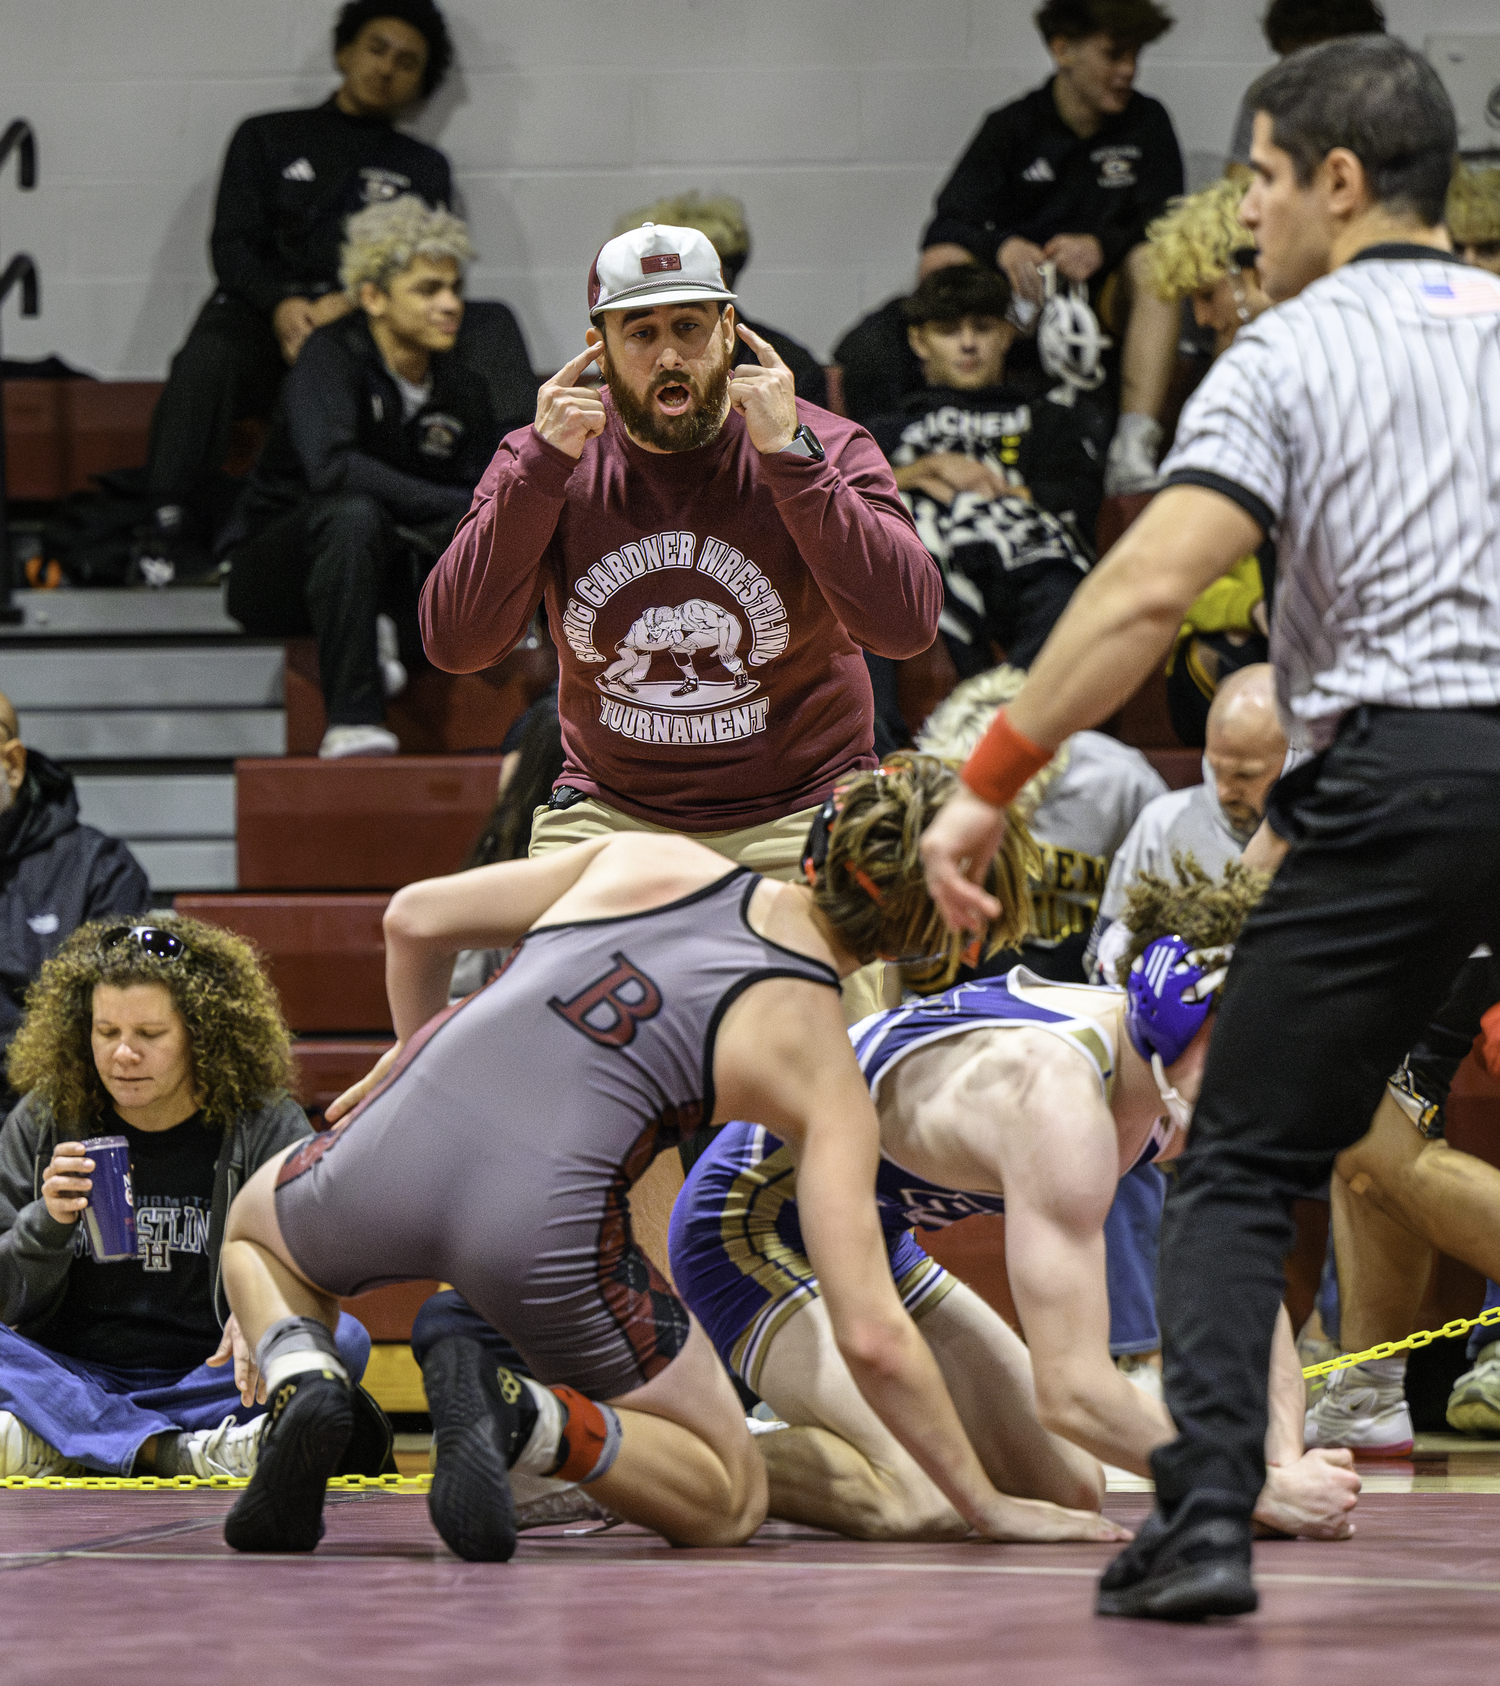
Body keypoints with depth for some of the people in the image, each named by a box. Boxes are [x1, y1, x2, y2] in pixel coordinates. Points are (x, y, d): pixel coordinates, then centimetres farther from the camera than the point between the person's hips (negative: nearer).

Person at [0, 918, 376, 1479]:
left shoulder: (268, 1126, 1)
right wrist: (48, 1223, -18)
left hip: (210, 1378, 0)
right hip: (78, 1379, 0)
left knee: (344, 1340, -28)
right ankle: (177, 1453, -40)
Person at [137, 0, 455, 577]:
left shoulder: (423, 169, 23)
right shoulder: (268, 138, 21)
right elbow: (232, 243, 8)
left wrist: (352, 303, -13)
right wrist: (281, 303, -14)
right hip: (260, 313, 0)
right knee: (205, 362, -35)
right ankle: (173, 522, -35)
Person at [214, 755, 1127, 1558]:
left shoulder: (652, 861, 14)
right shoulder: (823, 1063, 4)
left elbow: (416, 920, 21)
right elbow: (872, 1337, -1)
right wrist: (985, 1506, 10)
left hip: (400, 1151, 3)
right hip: (544, 1225, -3)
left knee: (258, 1233, 39)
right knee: (731, 1499, 19)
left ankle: (305, 1382, 4)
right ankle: (523, 1416, -10)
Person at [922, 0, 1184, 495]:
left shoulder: (1146, 122, 5)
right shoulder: (1013, 127, 2)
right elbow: (945, 231, -8)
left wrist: (1101, 246, -28)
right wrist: (1002, 248, -32)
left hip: (1105, 295, 0)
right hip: (1019, 297, 0)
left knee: (1153, 264, -31)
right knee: (943, 264, -27)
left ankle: (1134, 449, -44)